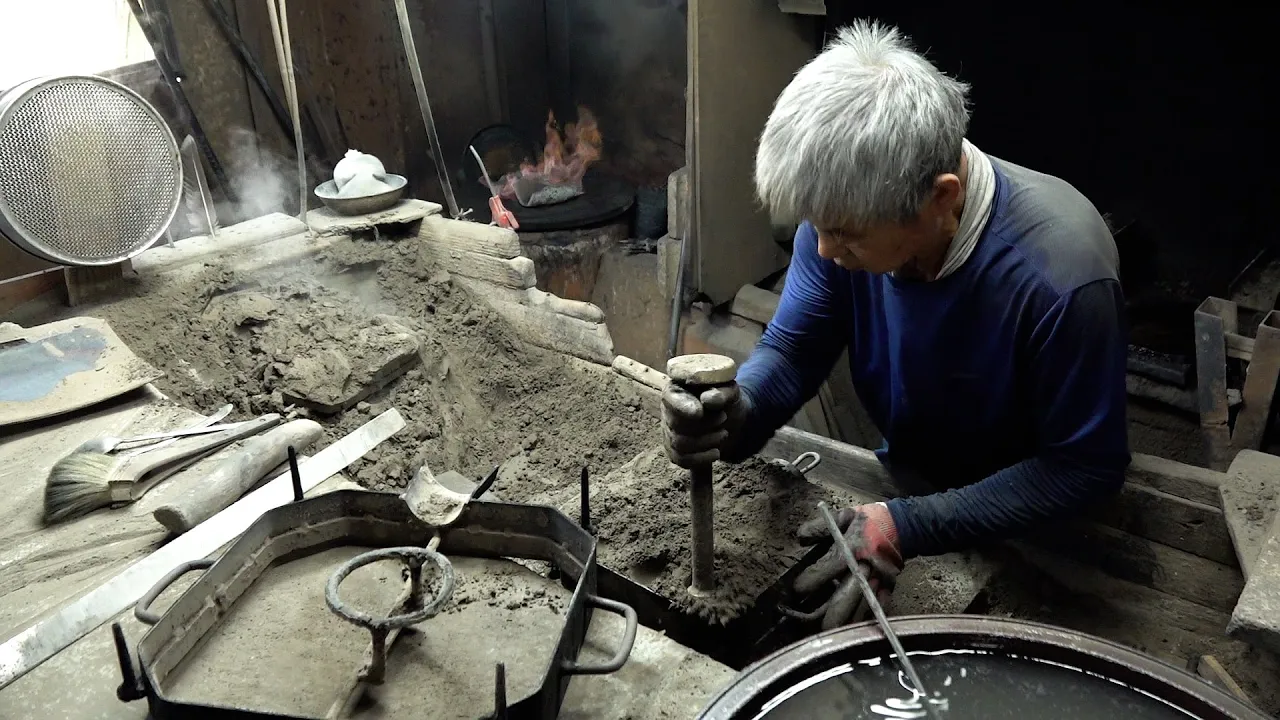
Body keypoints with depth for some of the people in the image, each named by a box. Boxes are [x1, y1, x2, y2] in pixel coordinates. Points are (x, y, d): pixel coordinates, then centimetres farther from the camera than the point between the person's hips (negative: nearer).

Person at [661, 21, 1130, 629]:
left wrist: (911, 528, -32)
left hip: (1028, 525, -3)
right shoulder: (846, 211, -23)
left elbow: (1088, 465, -26)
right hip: (904, 478, 4)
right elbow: (791, 351, -12)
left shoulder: (1061, 277, -37)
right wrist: (738, 410, -36)